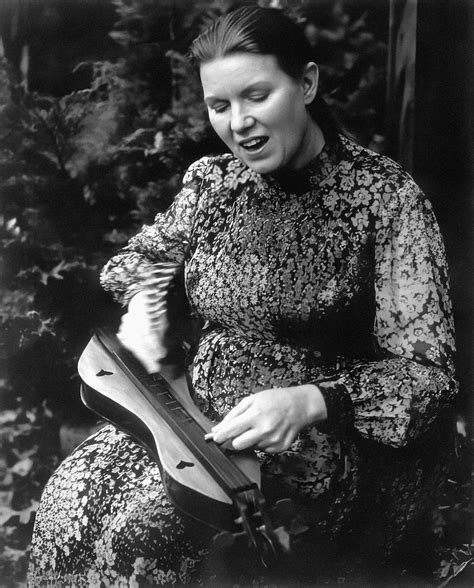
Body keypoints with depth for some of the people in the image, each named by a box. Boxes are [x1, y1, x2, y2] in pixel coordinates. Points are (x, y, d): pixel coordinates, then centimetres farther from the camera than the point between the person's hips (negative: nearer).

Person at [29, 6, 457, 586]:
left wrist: (309, 403, -30)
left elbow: (426, 371, -14)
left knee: (147, 524, -28)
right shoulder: (210, 180, 5)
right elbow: (147, 250, 25)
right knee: (69, 498, -21)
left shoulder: (386, 196, -11)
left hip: (318, 441, -4)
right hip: (200, 416, 5)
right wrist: (141, 298, 1)